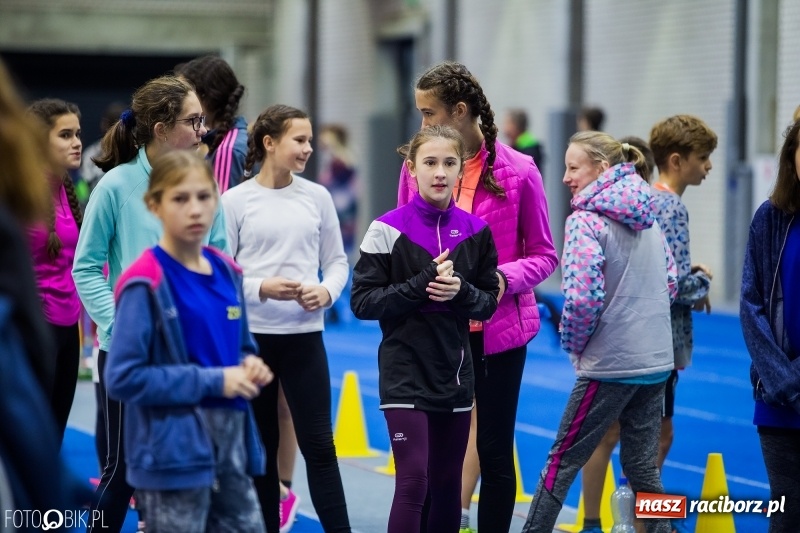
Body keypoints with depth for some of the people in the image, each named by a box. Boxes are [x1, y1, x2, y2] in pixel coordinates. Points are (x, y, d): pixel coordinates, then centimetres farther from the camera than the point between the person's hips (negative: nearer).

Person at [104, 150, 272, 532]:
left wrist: (250, 368, -3)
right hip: (175, 451, -7)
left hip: (231, 444, 7)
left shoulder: (227, 274, 8)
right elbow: (123, 378, -19)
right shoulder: (146, 284, -14)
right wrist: (213, 381, -19)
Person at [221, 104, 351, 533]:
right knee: (260, 446, 9)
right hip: (251, 336, -1)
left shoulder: (317, 196, 4)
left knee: (319, 444, -3)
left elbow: (337, 261, 10)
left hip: (304, 335, 1)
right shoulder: (236, 200, -4)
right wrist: (261, 288, -17)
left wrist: (327, 291, -9)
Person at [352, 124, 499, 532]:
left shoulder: (476, 232, 3)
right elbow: (362, 302, -9)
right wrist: (421, 285, -19)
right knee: (413, 480, -12)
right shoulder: (388, 230, -8)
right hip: (405, 373, -4)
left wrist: (461, 291, -14)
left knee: (447, 484, 11)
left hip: (455, 373, 4)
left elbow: (489, 303, 8)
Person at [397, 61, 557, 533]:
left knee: (495, 449, 6)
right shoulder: (418, 165, 1)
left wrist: (506, 276, -19)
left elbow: (543, 255, -1)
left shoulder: (518, 170, -7)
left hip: (499, 328, -2)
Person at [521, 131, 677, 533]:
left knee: (564, 459, 5)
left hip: (611, 364, -7)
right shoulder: (648, 216, 9)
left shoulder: (586, 220, -14)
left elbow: (583, 297, -21)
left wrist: (572, 343, -4)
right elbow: (669, 283, 16)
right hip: (657, 360, 7)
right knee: (641, 463, 14)